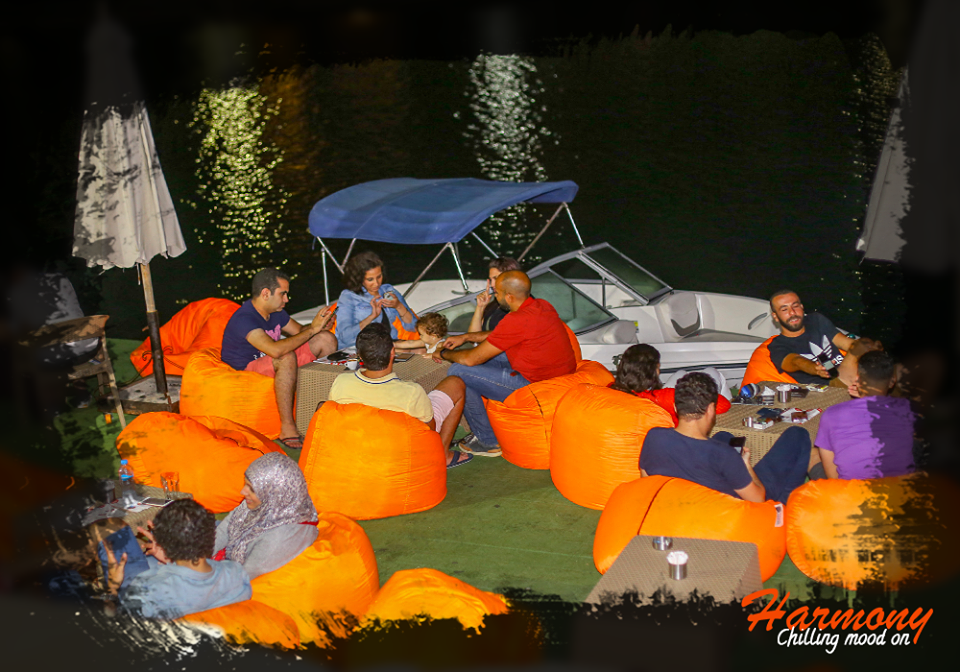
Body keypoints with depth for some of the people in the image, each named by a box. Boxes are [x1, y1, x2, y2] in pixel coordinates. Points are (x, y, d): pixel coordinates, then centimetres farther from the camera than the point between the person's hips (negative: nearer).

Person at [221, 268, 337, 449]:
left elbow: (299, 331, 16)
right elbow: (275, 350, -41)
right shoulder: (244, 319, -27)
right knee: (287, 358, -40)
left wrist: (319, 324, -8)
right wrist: (312, 329, -32)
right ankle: (287, 428, -37)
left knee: (327, 339, -1)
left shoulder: (275, 311, 2)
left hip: (276, 365, 9)